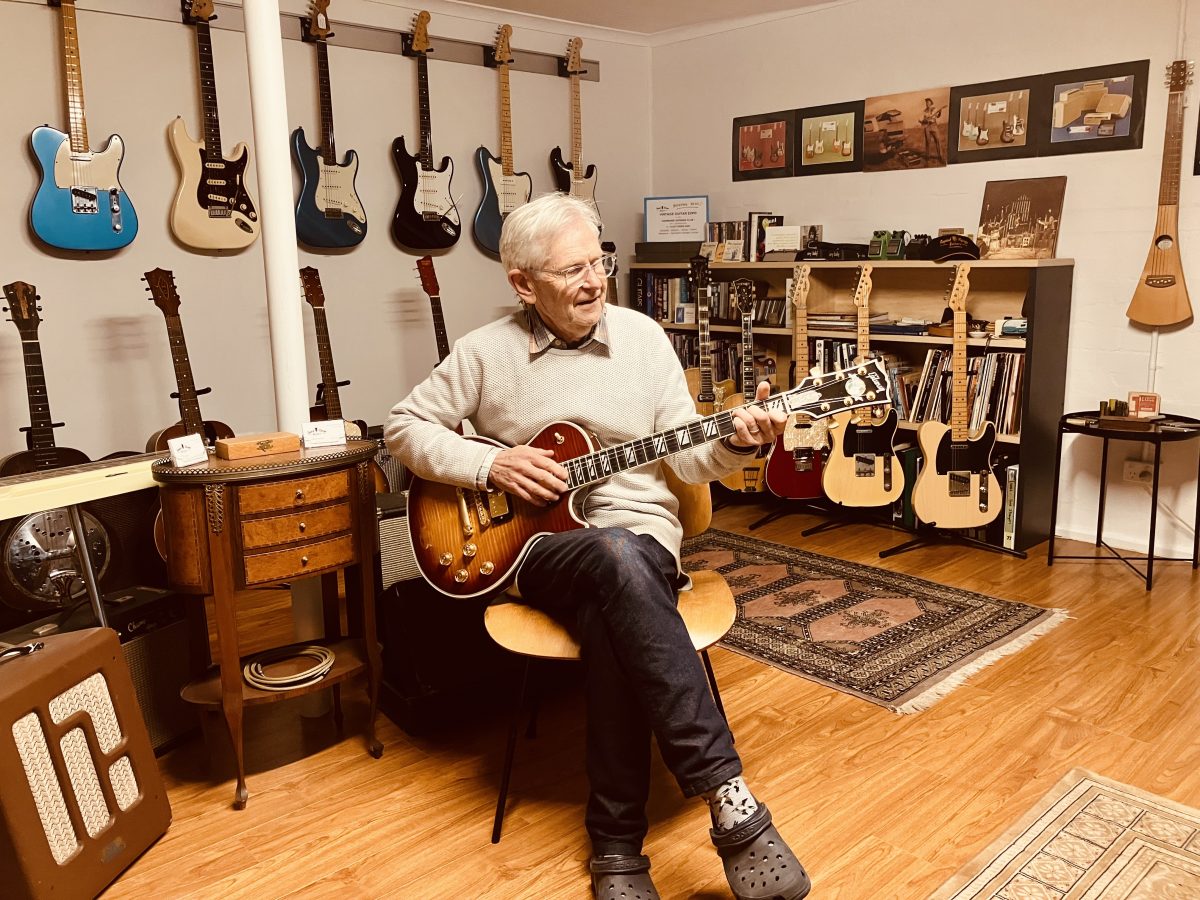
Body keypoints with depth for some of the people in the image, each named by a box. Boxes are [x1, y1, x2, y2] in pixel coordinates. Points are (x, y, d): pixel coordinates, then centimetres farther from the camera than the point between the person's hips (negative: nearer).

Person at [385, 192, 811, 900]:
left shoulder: (643, 336, 6)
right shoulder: (486, 352, 4)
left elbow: (683, 456, 5)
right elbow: (406, 426, 8)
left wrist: (735, 442, -17)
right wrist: (488, 465, -7)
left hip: (643, 531, 1)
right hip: (536, 546, -1)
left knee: (610, 613, -37)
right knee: (616, 557, -38)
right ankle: (729, 798, -39)